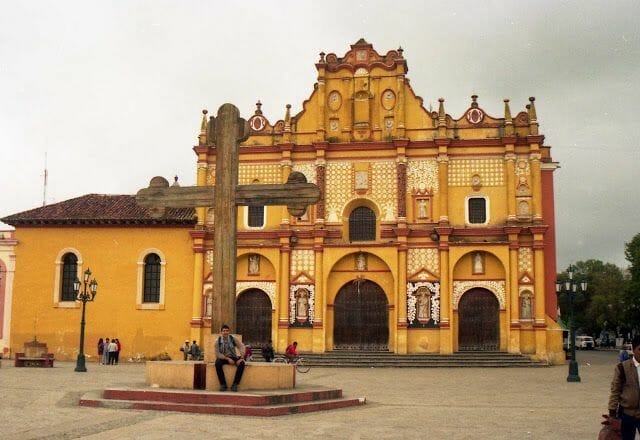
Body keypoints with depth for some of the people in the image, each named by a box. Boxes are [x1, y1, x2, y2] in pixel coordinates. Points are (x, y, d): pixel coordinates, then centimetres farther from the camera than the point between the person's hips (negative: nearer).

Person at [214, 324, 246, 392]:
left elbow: (241, 347, -7)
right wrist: (228, 359, -23)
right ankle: (223, 384, -25)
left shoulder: (233, 339, -1)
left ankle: (235, 384, -22)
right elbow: (217, 354, -12)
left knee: (242, 363, -28)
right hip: (223, 358, -1)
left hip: (233, 357, 1)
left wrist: (241, 358, -23)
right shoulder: (217, 341, -5)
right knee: (217, 363, -35)